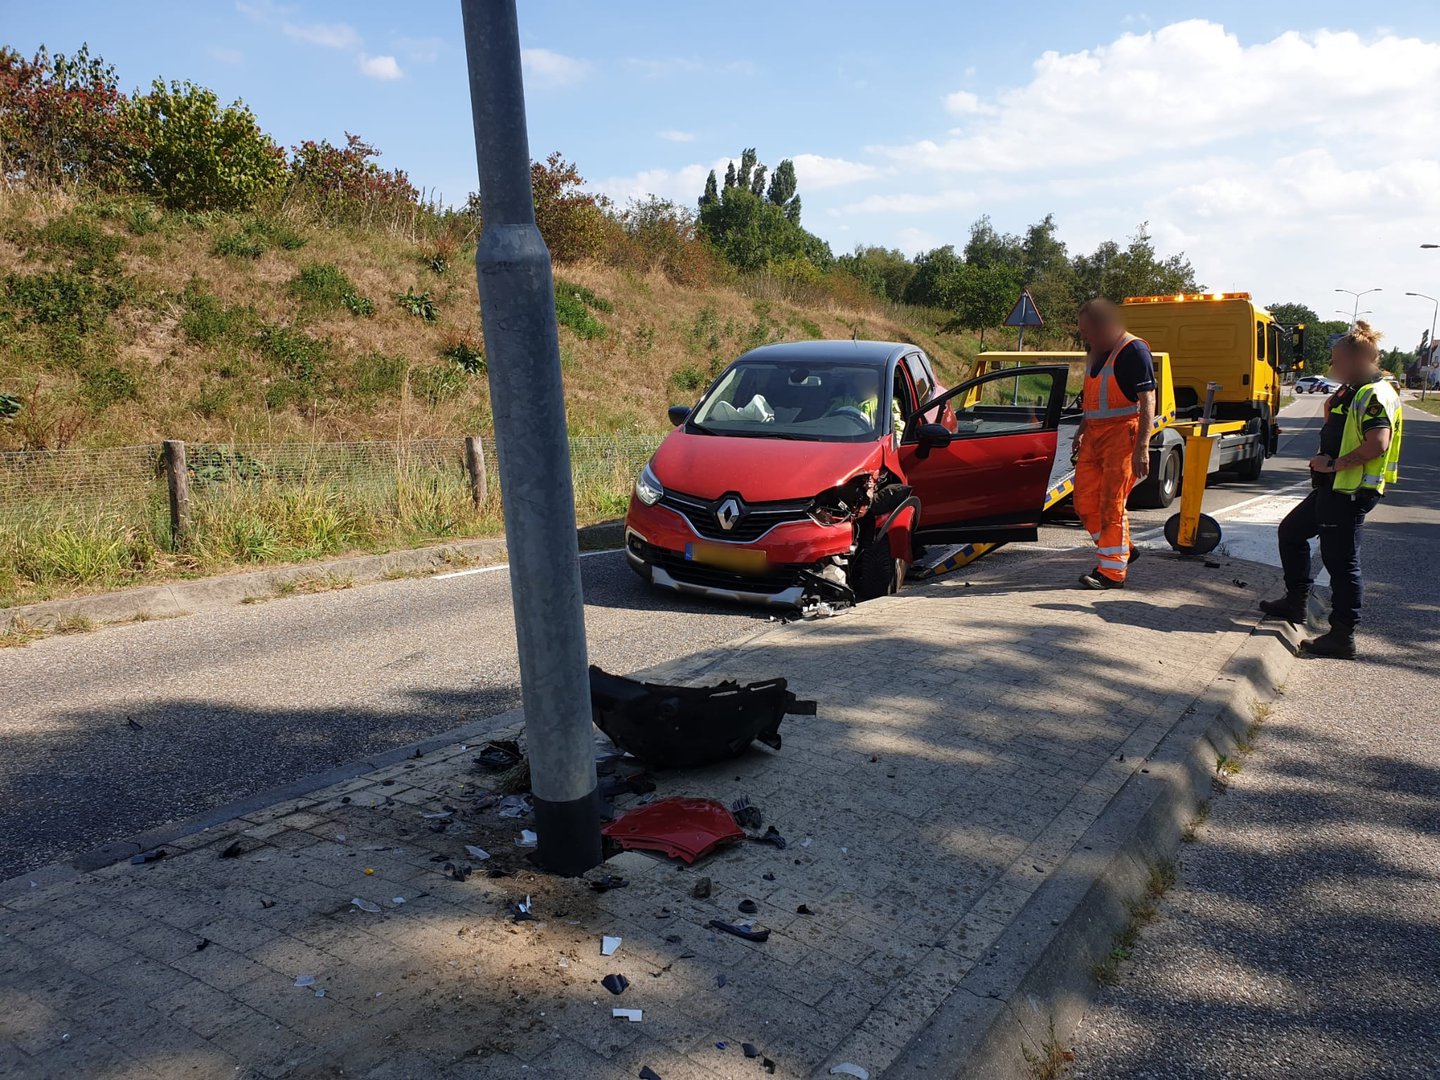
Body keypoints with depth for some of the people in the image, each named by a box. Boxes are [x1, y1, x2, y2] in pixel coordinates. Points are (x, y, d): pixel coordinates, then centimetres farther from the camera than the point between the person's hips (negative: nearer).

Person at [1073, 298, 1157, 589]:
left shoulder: (1133, 350, -11)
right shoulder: (1096, 352, 16)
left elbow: (1148, 401, -15)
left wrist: (1142, 447, -21)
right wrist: (1081, 432, 20)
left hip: (1122, 434, -8)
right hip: (1095, 434, 8)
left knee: (1112, 504, -7)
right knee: (1084, 502, 7)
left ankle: (1113, 571, 0)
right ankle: (1123, 550, 24)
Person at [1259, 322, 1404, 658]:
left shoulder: (1375, 395, -17)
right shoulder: (1353, 391, 15)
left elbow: (1378, 443, -29)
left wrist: (1335, 463, -22)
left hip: (1350, 492, -11)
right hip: (1333, 488, 11)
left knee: (1340, 560, -7)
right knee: (1291, 531, 22)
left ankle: (1342, 636, -1)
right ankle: (1296, 601, 32)